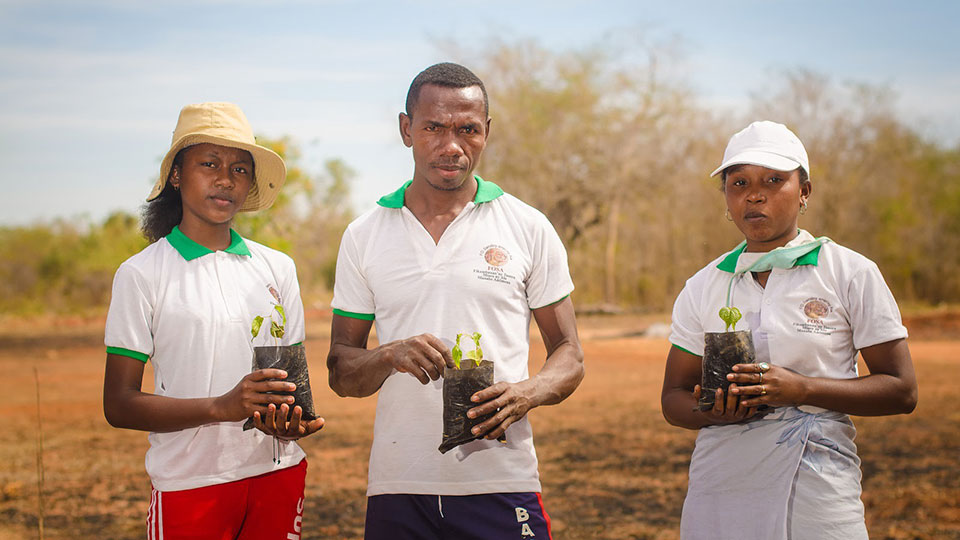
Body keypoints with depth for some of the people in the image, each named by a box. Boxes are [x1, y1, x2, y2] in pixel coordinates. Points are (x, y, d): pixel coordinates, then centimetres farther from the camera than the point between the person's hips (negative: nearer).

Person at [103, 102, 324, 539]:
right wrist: (222, 407, -21)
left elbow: (293, 375, 13)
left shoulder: (277, 268, 8)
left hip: (277, 475, 4)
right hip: (189, 483, -3)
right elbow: (119, 406, -8)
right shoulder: (142, 275, -4)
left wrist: (291, 421, -11)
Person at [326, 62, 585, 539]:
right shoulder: (364, 236, 6)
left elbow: (569, 357, 6)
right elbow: (340, 374, 7)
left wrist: (525, 394, -15)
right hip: (397, 487, 1)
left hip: (502, 485, -1)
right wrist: (391, 356, -14)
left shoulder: (529, 228, 3)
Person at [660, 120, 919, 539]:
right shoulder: (702, 288, 8)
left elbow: (902, 391, -3)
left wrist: (802, 389, -16)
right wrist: (715, 412, -12)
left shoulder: (852, 274, 0)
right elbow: (673, 397, 11)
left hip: (816, 493, -2)